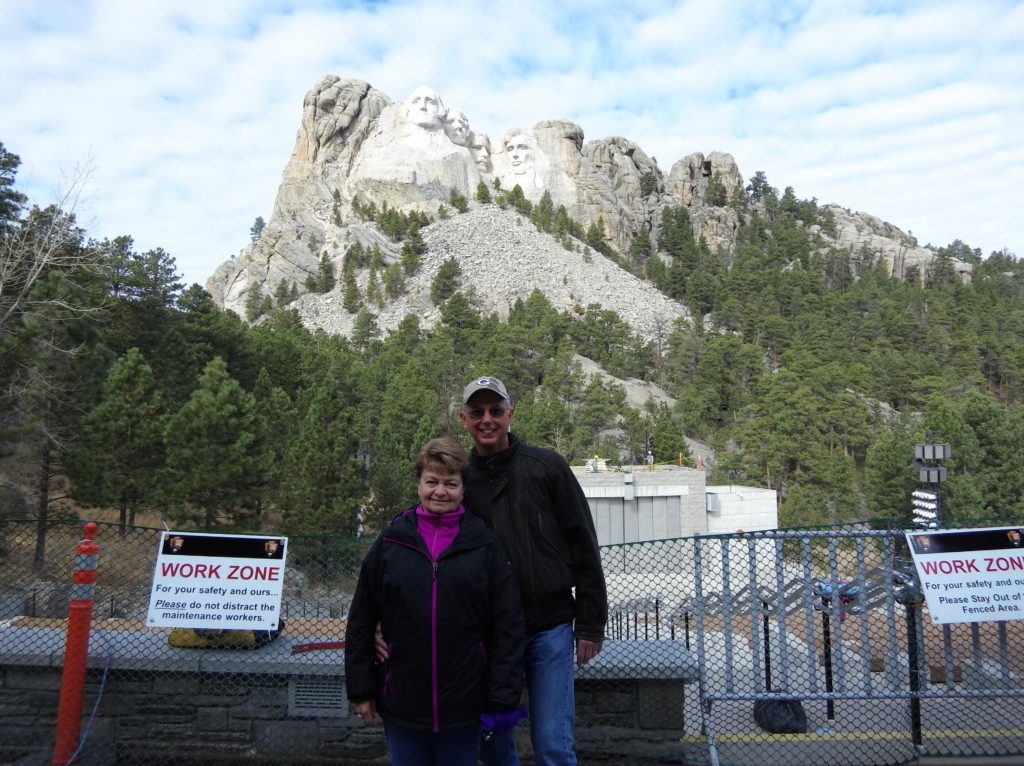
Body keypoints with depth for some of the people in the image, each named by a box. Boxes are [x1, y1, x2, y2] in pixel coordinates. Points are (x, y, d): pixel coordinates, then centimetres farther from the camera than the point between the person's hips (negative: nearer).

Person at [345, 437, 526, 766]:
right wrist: (361, 690, 4)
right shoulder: (391, 541, -1)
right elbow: (361, 621, 4)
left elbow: (508, 626, -4)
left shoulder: (484, 544, -5)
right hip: (402, 703, 1)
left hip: (464, 704, -1)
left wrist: (504, 698, -7)